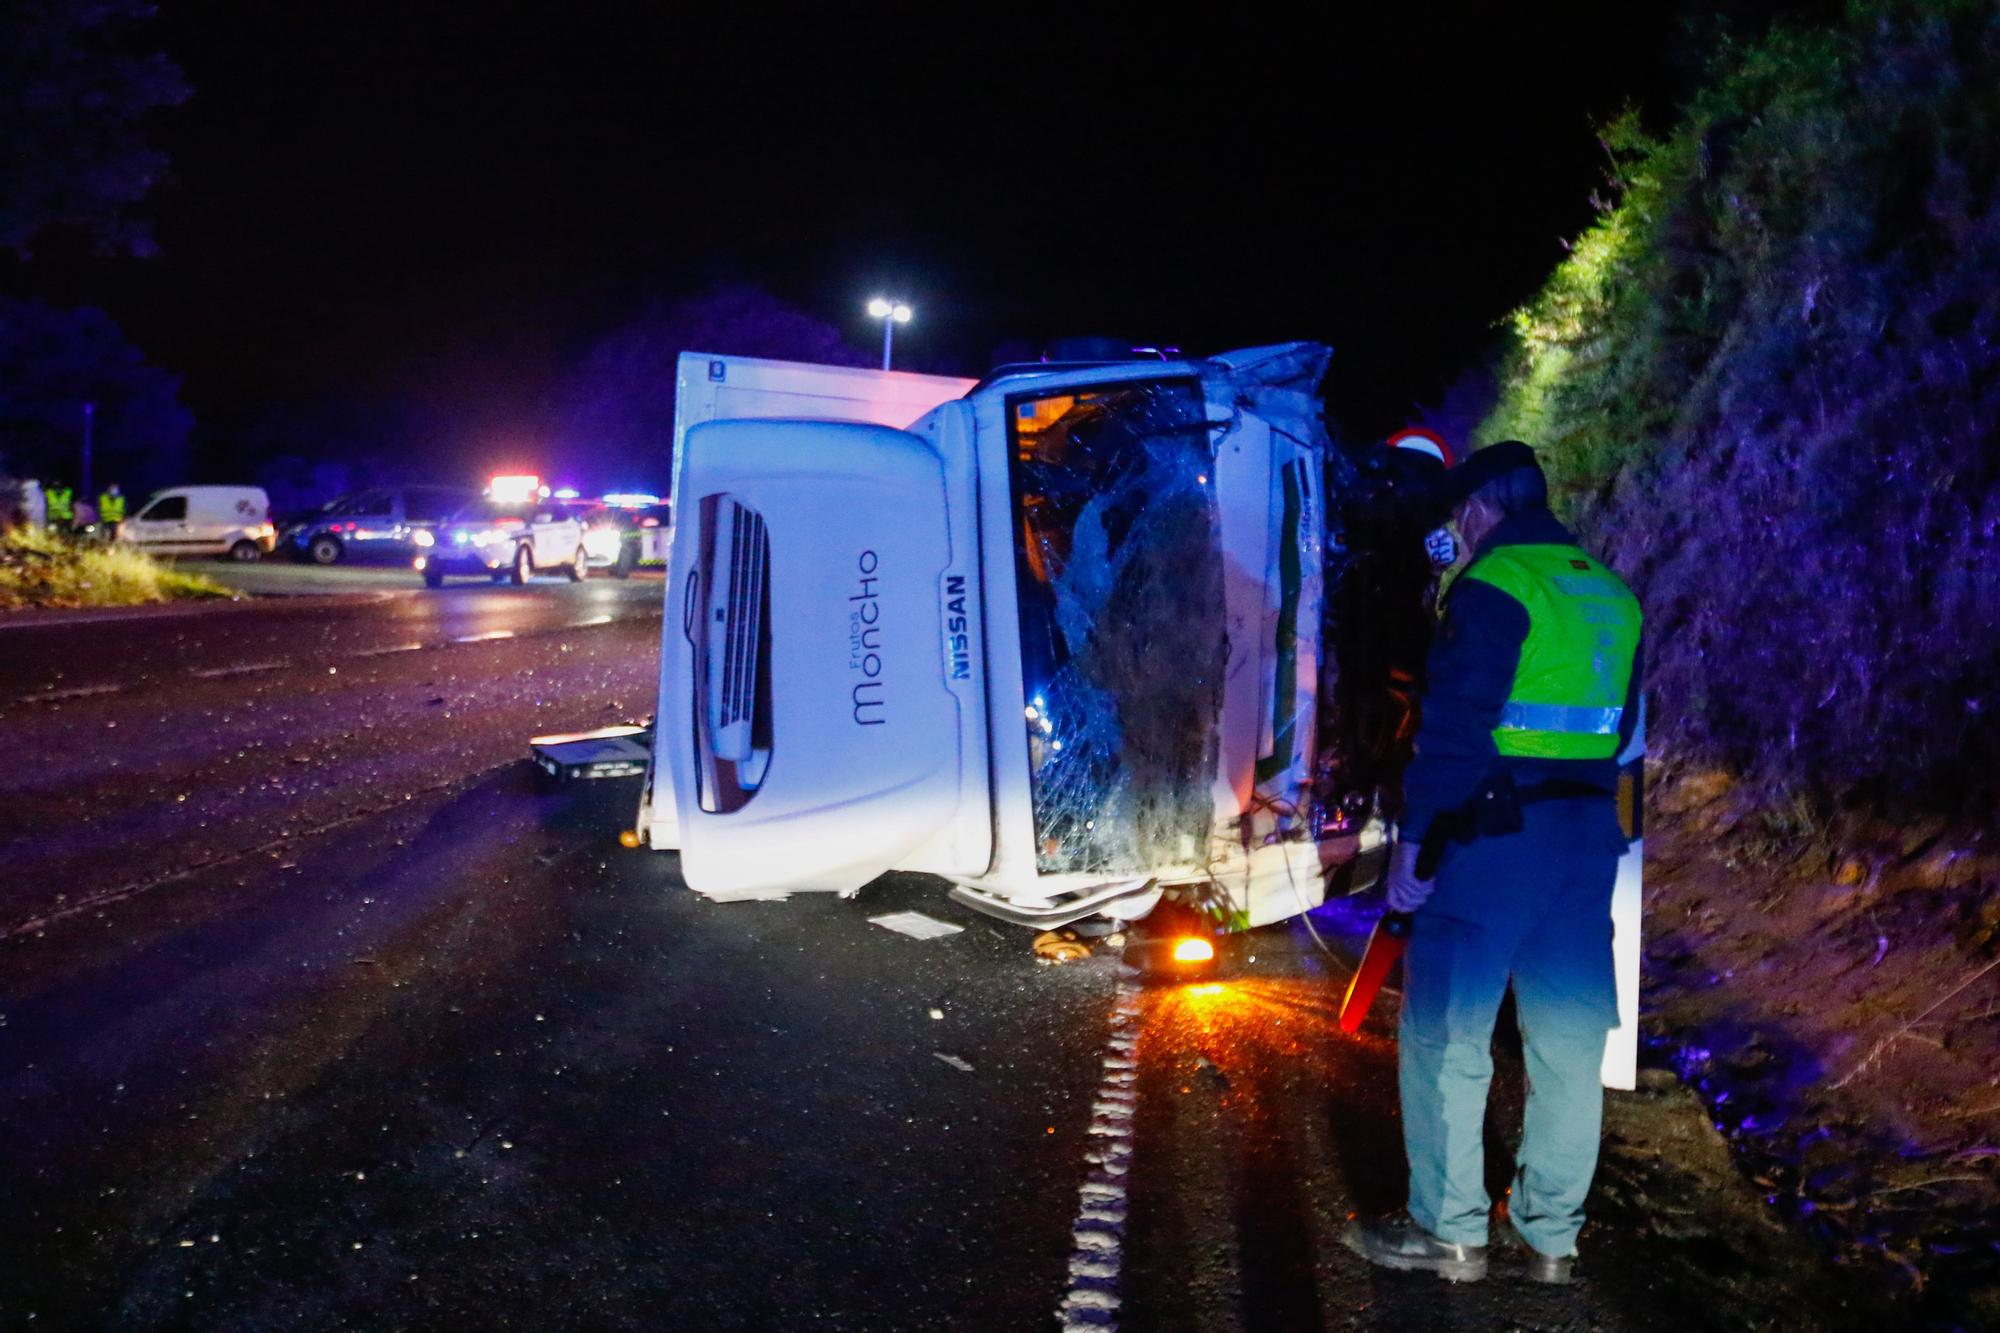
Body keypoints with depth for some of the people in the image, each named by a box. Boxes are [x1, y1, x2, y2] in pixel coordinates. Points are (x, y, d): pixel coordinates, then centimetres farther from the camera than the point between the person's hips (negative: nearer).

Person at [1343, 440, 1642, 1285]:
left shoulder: (1494, 583, -10)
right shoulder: (1612, 594, 14)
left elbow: (1454, 723, -16)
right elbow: (1622, 724, 19)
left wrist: (1414, 837, -13)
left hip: (1497, 832, -7)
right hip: (1591, 834, 8)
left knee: (1444, 1031, 1)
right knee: (1568, 1039, 9)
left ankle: (1448, 1231, 5)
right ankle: (1551, 1236, 15)